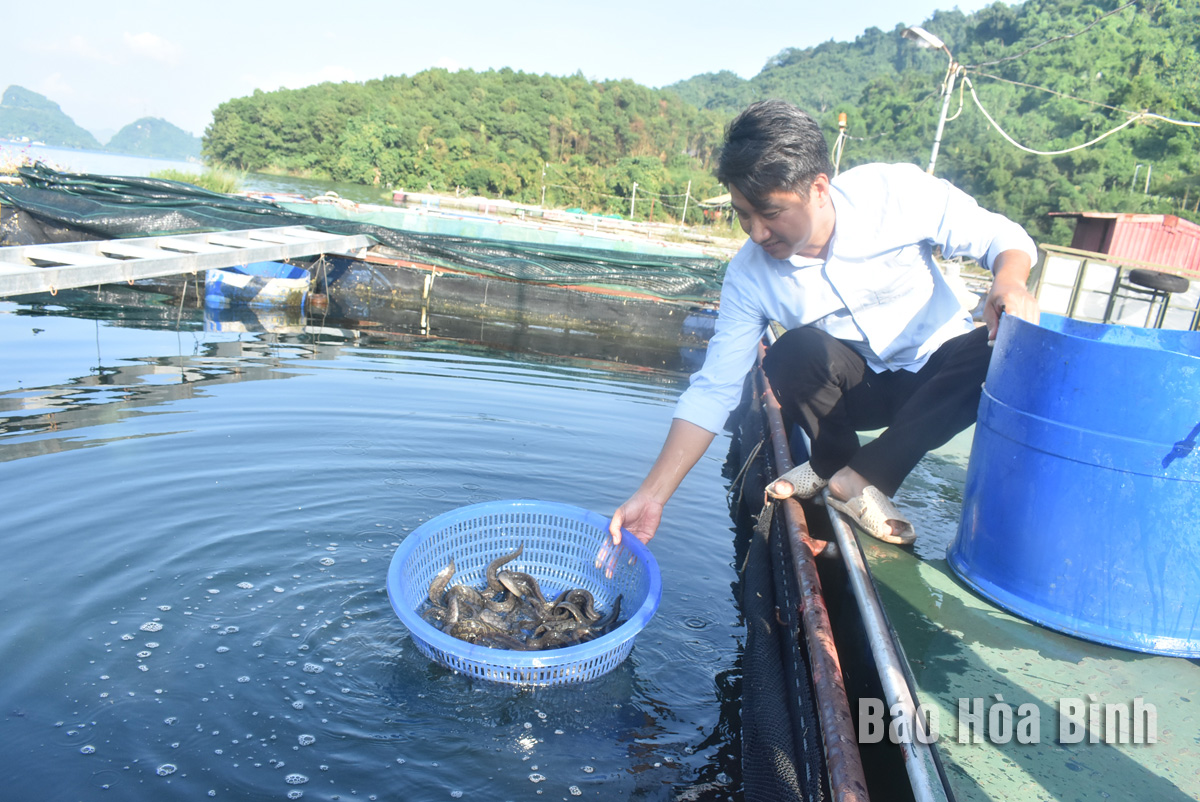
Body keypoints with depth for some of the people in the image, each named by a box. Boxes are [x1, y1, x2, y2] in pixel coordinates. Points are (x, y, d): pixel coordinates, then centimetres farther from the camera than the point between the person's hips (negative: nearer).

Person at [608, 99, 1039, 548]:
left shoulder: (895, 194, -20)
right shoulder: (749, 275, -16)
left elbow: (1002, 237, -8)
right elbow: (713, 390, -16)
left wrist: (1010, 282, -33)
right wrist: (653, 495, -23)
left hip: (940, 375, 1)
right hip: (860, 390, 0)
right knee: (794, 353, -32)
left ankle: (863, 475, -22)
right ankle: (835, 460, -3)